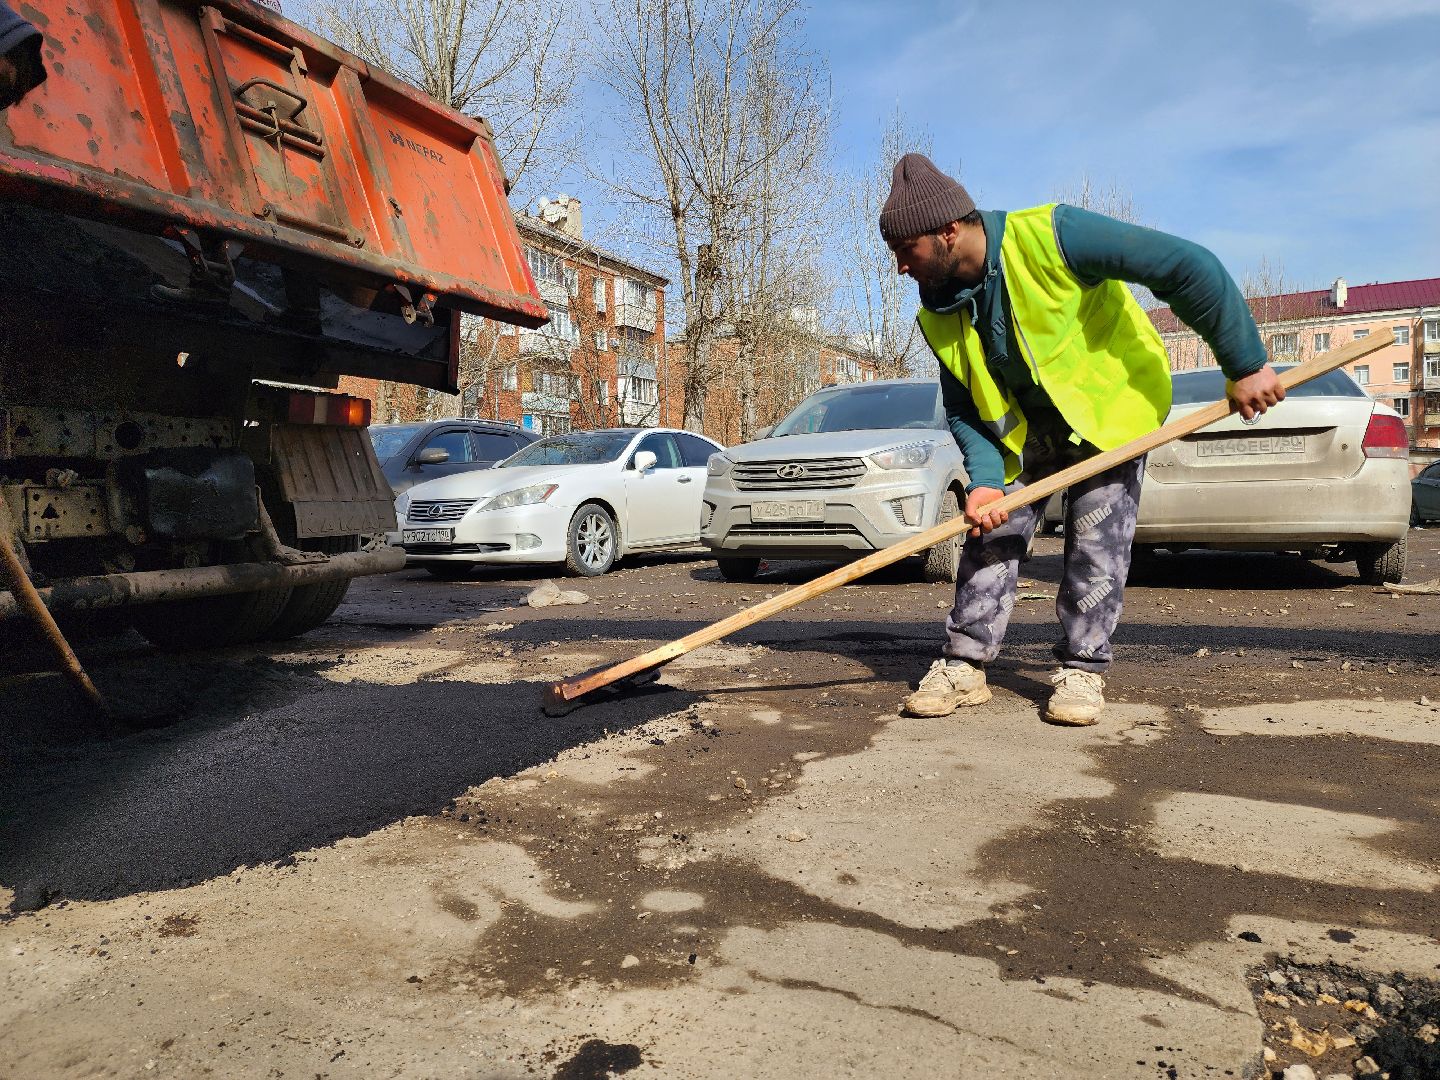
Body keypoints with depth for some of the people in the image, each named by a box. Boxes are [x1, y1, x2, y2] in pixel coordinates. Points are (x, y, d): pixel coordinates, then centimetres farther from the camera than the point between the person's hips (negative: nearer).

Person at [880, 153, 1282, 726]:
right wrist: (983, 479, -22)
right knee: (991, 532, -2)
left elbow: (1190, 268, -28)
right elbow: (963, 408, -5)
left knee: (1096, 539, -7)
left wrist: (1245, 365, -25)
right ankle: (964, 664, 5)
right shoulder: (939, 315, -11)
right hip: (1021, 423, 5)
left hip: (1110, 401, -4)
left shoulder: (1051, 236, -30)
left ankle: (1082, 669, 7)